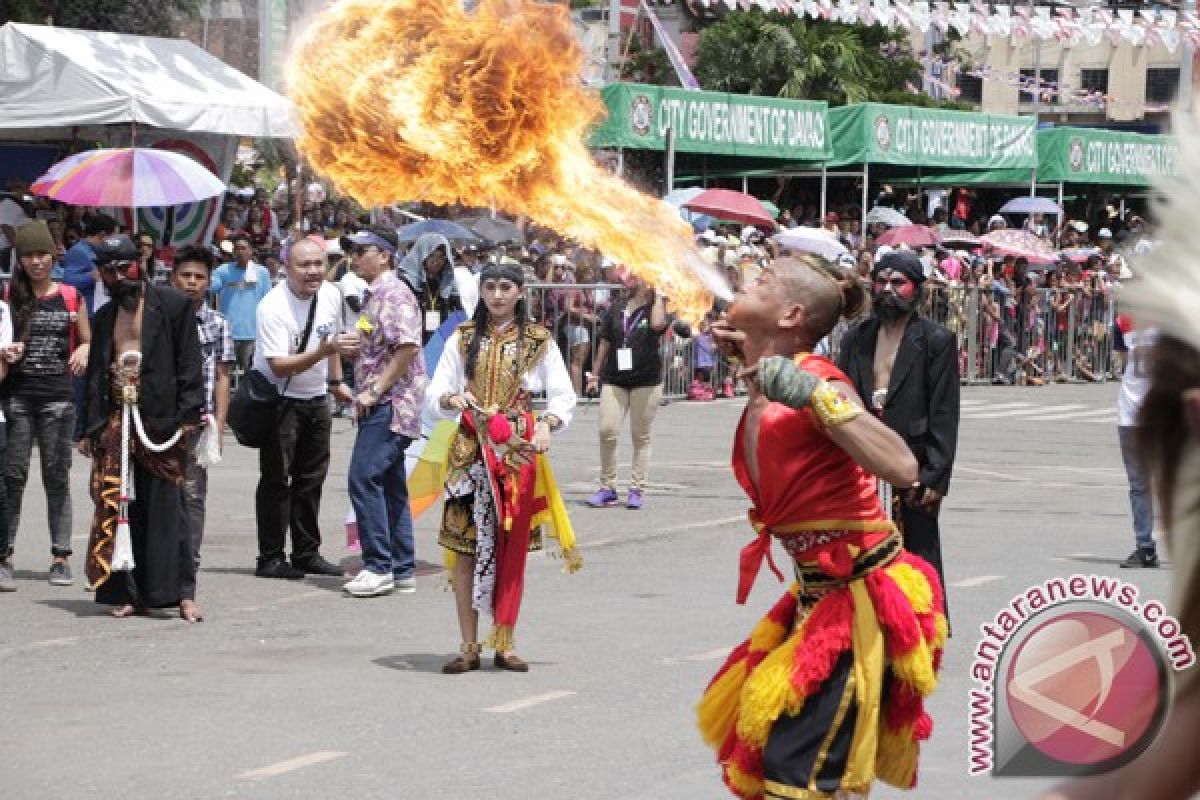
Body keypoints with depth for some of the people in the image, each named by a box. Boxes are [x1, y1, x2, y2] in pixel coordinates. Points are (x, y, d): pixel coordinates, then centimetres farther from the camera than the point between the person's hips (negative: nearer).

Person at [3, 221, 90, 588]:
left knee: (57, 476, 3)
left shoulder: (70, 296, 7)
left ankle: (61, 557, 7)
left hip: (58, 395, 1)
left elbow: (88, 342, 15)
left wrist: (82, 351, -7)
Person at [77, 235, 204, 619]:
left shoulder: (172, 305, 1)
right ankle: (131, 593, 5)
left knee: (164, 506, -6)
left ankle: (180, 593, -5)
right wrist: (89, 428, 12)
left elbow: (188, 364, -4)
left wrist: (187, 416, -11)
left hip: (159, 418, -5)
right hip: (115, 421, 5)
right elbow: (95, 372, 19)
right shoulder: (106, 316, 17)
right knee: (119, 507, 1)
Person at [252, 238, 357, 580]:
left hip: (316, 398, 7)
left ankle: (307, 553, 20)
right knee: (276, 479, -7)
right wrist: (323, 351, -39)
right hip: (279, 400, -7)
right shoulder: (273, 307, -23)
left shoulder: (331, 295, -1)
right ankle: (270, 558, -2)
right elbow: (279, 366, -29)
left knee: (312, 477, 11)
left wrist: (336, 381, 20)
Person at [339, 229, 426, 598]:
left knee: (364, 478, -14)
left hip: (390, 403, -10)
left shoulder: (393, 293, -12)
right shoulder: (376, 295, 19)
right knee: (390, 485, 10)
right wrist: (361, 391, 16)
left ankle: (378, 566, -13)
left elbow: (408, 346, -23)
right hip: (381, 405, 10)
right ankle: (402, 570, 13)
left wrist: (374, 391, -20)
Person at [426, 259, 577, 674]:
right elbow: (433, 395, 4)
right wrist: (452, 399, -19)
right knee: (465, 545, -3)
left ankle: (504, 644, 11)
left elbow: (563, 395, 2)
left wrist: (547, 423, -17)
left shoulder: (538, 341, 4)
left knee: (512, 549, 2)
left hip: (518, 450, 0)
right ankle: (469, 646, 3)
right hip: (471, 448, 0)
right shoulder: (462, 339, 6)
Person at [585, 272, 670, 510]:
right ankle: (607, 488, 3)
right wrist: (595, 373, 17)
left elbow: (658, 324, -25)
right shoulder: (617, 308, 10)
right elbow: (605, 341, 16)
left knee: (641, 436, 3)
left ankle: (637, 489, 10)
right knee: (607, 431, -7)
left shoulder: (656, 306, 0)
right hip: (614, 379, 3)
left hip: (646, 380, -3)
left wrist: (657, 294, -15)